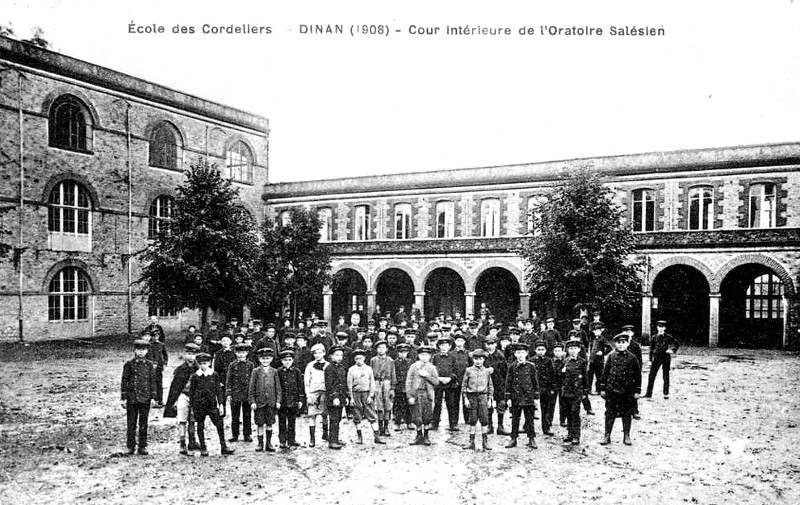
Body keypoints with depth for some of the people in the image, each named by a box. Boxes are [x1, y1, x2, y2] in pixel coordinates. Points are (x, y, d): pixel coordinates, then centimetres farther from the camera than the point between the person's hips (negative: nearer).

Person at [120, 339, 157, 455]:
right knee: (131, 423, 4)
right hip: (132, 397, -1)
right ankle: (131, 447, 14)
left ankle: (143, 446, 14)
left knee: (143, 423, 6)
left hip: (145, 398, 1)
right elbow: (124, 381, 2)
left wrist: (154, 397, 2)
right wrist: (123, 398, -2)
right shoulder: (129, 364, 1)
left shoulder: (150, 365, 5)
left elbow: (153, 381, 7)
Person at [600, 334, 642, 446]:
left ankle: (626, 436, 20)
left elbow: (638, 374, 3)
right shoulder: (611, 356, 2)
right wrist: (602, 388, 3)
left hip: (627, 391, 0)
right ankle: (607, 436, 12)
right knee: (610, 413, 4)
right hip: (612, 389, 1)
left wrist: (637, 390, 0)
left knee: (627, 414, 8)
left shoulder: (632, 358, 0)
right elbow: (605, 372, 5)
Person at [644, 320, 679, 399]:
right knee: (652, 375, -1)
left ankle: (666, 394, 13)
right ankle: (649, 393, 5)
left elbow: (675, 343, 6)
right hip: (656, 358, 2)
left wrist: (672, 350, -13)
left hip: (666, 358, -2)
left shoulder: (668, 337, 0)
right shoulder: (654, 337, 7)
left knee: (666, 376, 4)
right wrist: (650, 360, 7)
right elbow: (651, 349, 9)